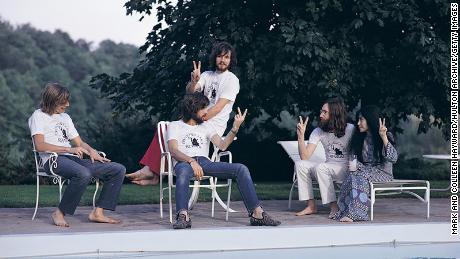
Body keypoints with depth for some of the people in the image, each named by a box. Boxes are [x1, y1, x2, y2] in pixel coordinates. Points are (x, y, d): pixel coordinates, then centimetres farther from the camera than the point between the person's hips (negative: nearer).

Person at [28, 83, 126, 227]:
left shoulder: (65, 117, 28)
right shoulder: (38, 116, 4)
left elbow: (79, 142, 25)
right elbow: (39, 145, -12)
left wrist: (91, 151, 1)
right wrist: (69, 149, -19)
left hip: (72, 159, 8)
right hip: (53, 160, -8)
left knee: (118, 170, -6)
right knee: (83, 174, -40)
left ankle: (98, 212, -11)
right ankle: (59, 214, -25)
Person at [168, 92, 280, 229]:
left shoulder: (205, 127, 27)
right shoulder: (175, 126, 13)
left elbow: (222, 145, 10)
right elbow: (173, 151, -6)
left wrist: (235, 128, -5)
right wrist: (191, 161, -25)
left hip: (205, 162, 4)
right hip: (184, 162, -4)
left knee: (241, 169, -17)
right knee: (184, 171, -44)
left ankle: (257, 214, -23)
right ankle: (183, 216, -54)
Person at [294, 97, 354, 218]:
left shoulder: (350, 130, -10)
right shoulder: (318, 131, 1)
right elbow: (305, 156, -7)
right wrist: (301, 136, -18)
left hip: (346, 168, -5)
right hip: (327, 168, 5)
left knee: (320, 167, -32)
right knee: (299, 165, -15)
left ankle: (334, 207, -26)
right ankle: (311, 205, -12)